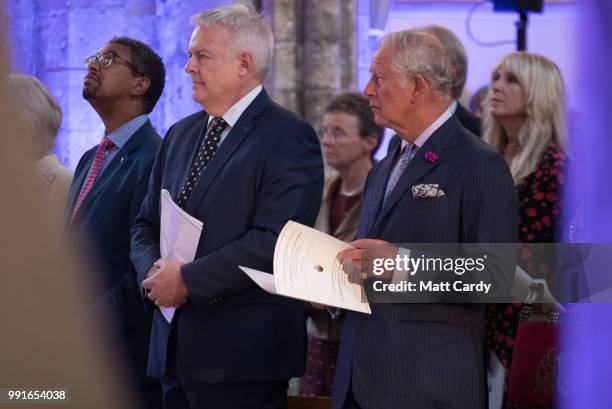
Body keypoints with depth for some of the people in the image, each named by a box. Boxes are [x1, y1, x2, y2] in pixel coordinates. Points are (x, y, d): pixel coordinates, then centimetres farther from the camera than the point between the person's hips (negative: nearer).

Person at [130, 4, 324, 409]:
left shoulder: (289, 139, -9)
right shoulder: (180, 135, 16)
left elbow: (273, 242, -19)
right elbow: (146, 226, 19)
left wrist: (188, 279, -16)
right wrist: (154, 272, -3)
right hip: (174, 347, 7)